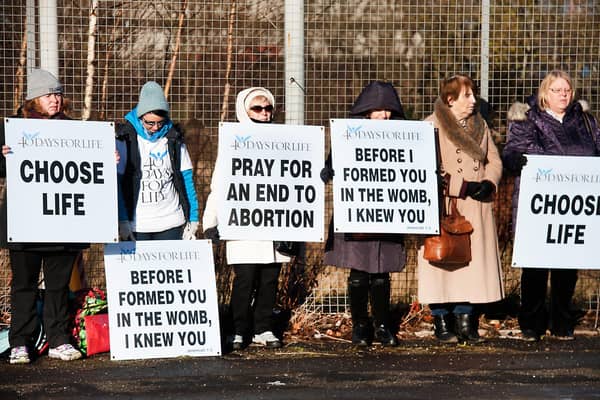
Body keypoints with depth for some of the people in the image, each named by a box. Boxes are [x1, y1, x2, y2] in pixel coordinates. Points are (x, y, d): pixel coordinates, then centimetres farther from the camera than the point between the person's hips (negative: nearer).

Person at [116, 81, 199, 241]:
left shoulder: (173, 139, 6)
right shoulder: (125, 139, -2)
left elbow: (186, 179, 9)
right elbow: (117, 182, -3)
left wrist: (193, 219, 4)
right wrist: (122, 221, -10)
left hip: (172, 225, 2)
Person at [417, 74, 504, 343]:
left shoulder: (480, 126, 16)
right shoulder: (431, 126, -4)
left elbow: (494, 161, 20)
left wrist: (488, 183, -3)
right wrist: (464, 187, -15)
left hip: (476, 209, 5)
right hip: (444, 207, -5)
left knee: (473, 260, 3)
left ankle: (465, 321, 9)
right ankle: (442, 323, 3)